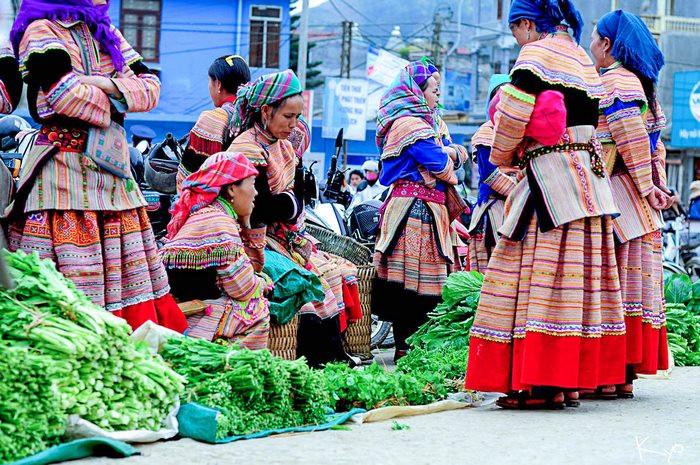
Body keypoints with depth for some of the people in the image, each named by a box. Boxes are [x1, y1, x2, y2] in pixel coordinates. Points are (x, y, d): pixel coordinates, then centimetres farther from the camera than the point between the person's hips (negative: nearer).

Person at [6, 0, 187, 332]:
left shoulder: (105, 32, 19)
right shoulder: (42, 30, -3)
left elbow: (150, 87, 9)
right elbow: (66, 93, -18)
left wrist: (102, 85, -8)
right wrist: (112, 105, -1)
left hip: (112, 168, 8)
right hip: (64, 171, -7)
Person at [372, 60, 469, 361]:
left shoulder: (421, 122, 23)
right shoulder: (411, 124, -10)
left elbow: (460, 153, 20)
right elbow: (441, 164, -14)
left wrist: (449, 151, -1)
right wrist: (447, 157, 7)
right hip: (418, 209, -10)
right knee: (411, 282, -9)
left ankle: (405, 346, 12)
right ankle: (406, 348, -8)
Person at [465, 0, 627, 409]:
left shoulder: (537, 54, -6)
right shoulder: (583, 59, 20)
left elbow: (514, 110, -17)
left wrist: (504, 156, 1)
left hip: (550, 178, -9)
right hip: (590, 177, 9)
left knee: (541, 274, -8)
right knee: (579, 275, 7)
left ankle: (543, 383, -11)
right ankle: (573, 381, 9)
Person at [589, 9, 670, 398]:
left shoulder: (613, 82, -9)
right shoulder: (640, 84, 20)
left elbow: (633, 141, -18)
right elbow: (654, 146, 16)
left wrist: (647, 187, -14)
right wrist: (656, 186, 9)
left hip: (618, 198, -9)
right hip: (639, 209, 9)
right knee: (634, 283, 7)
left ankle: (607, 377, -9)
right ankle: (625, 375, 9)